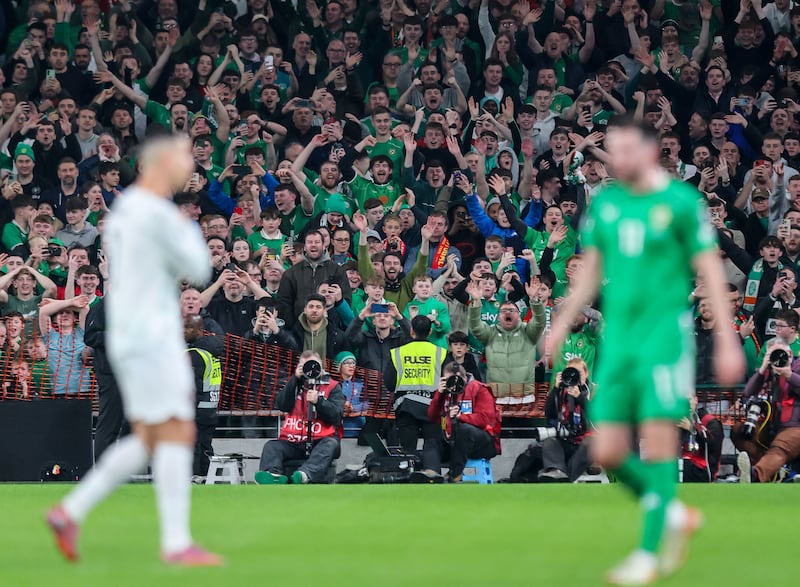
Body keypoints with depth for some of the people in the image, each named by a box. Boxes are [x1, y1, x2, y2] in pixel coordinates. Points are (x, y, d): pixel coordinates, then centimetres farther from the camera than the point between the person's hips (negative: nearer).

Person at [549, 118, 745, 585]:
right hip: (618, 337, 5)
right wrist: (561, 326, 12)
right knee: (608, 453, 0)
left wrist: (728, 342, -7)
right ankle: (675, 516, 22)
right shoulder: (605, 203, 10)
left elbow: (712, 272, -4)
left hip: (665, 333, -5)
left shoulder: (681, 202, -5)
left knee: (658, 442, -9)